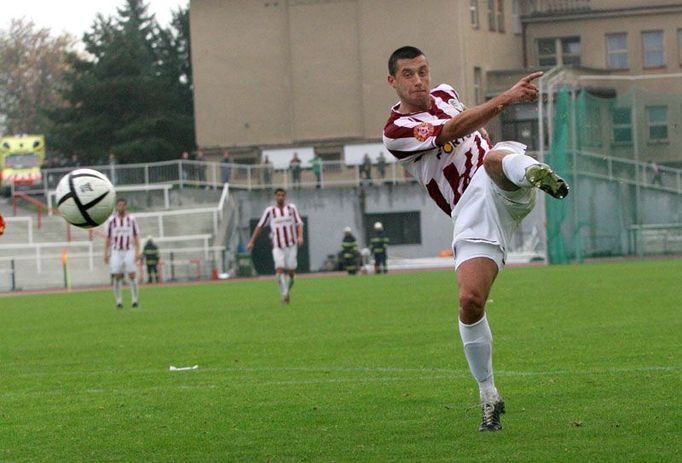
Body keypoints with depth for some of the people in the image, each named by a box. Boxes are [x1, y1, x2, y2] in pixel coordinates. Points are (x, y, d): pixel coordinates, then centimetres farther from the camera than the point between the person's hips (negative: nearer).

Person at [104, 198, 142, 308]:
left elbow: (136, 237, 5)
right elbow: (108, 238, 7)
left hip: (129, 251, 0)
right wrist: (106, 253, 3)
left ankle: (134, 300, 1)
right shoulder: (111, 220, 4)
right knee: (117, 277, -5)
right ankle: (118, 301, 1)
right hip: (116, 251, 0)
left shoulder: (131, 219, 4)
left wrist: (138, 252, -4)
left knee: (132, 275, -6)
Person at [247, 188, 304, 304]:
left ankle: (288, 292, 24)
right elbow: (260, 226, 10)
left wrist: (300, 236, -15)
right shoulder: (270, 211, 4)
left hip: (291, 245, 1)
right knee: (280, 269, -16)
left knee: (291, 271, 1)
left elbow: (299, 224, 3)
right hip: (277, 246, -1)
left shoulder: (291, 208, 6)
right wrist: (252, 241, 8)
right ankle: (284, 295, -17)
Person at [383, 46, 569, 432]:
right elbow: (454, 130, -19)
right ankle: (489, 396, -1)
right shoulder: (396, 132, -4)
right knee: (470, 300, -18)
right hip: (471, 212, -3)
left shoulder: (445, 95, 19)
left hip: (503, 190, 3)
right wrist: (505, 99, -28)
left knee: (496, 158, -33)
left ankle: (533, 172, -71)